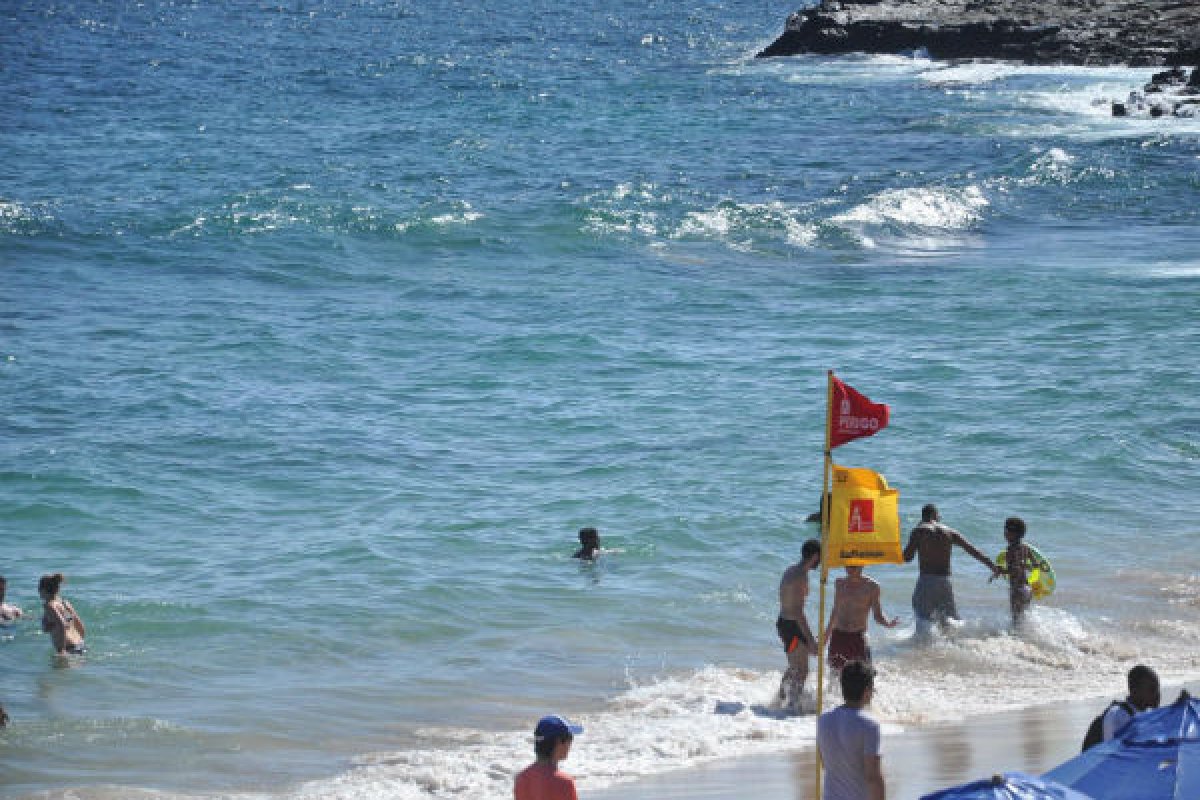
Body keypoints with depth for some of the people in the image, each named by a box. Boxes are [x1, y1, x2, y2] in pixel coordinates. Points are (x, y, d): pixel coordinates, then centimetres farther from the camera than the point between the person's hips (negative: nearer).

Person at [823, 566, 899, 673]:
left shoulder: (871, 587, -2)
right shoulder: (840, 584, 10)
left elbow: (877, 615, -1)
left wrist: (888, 623, -23)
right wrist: (827, 633, 28)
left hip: (857, 637, -4)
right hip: (838, 636, 4)